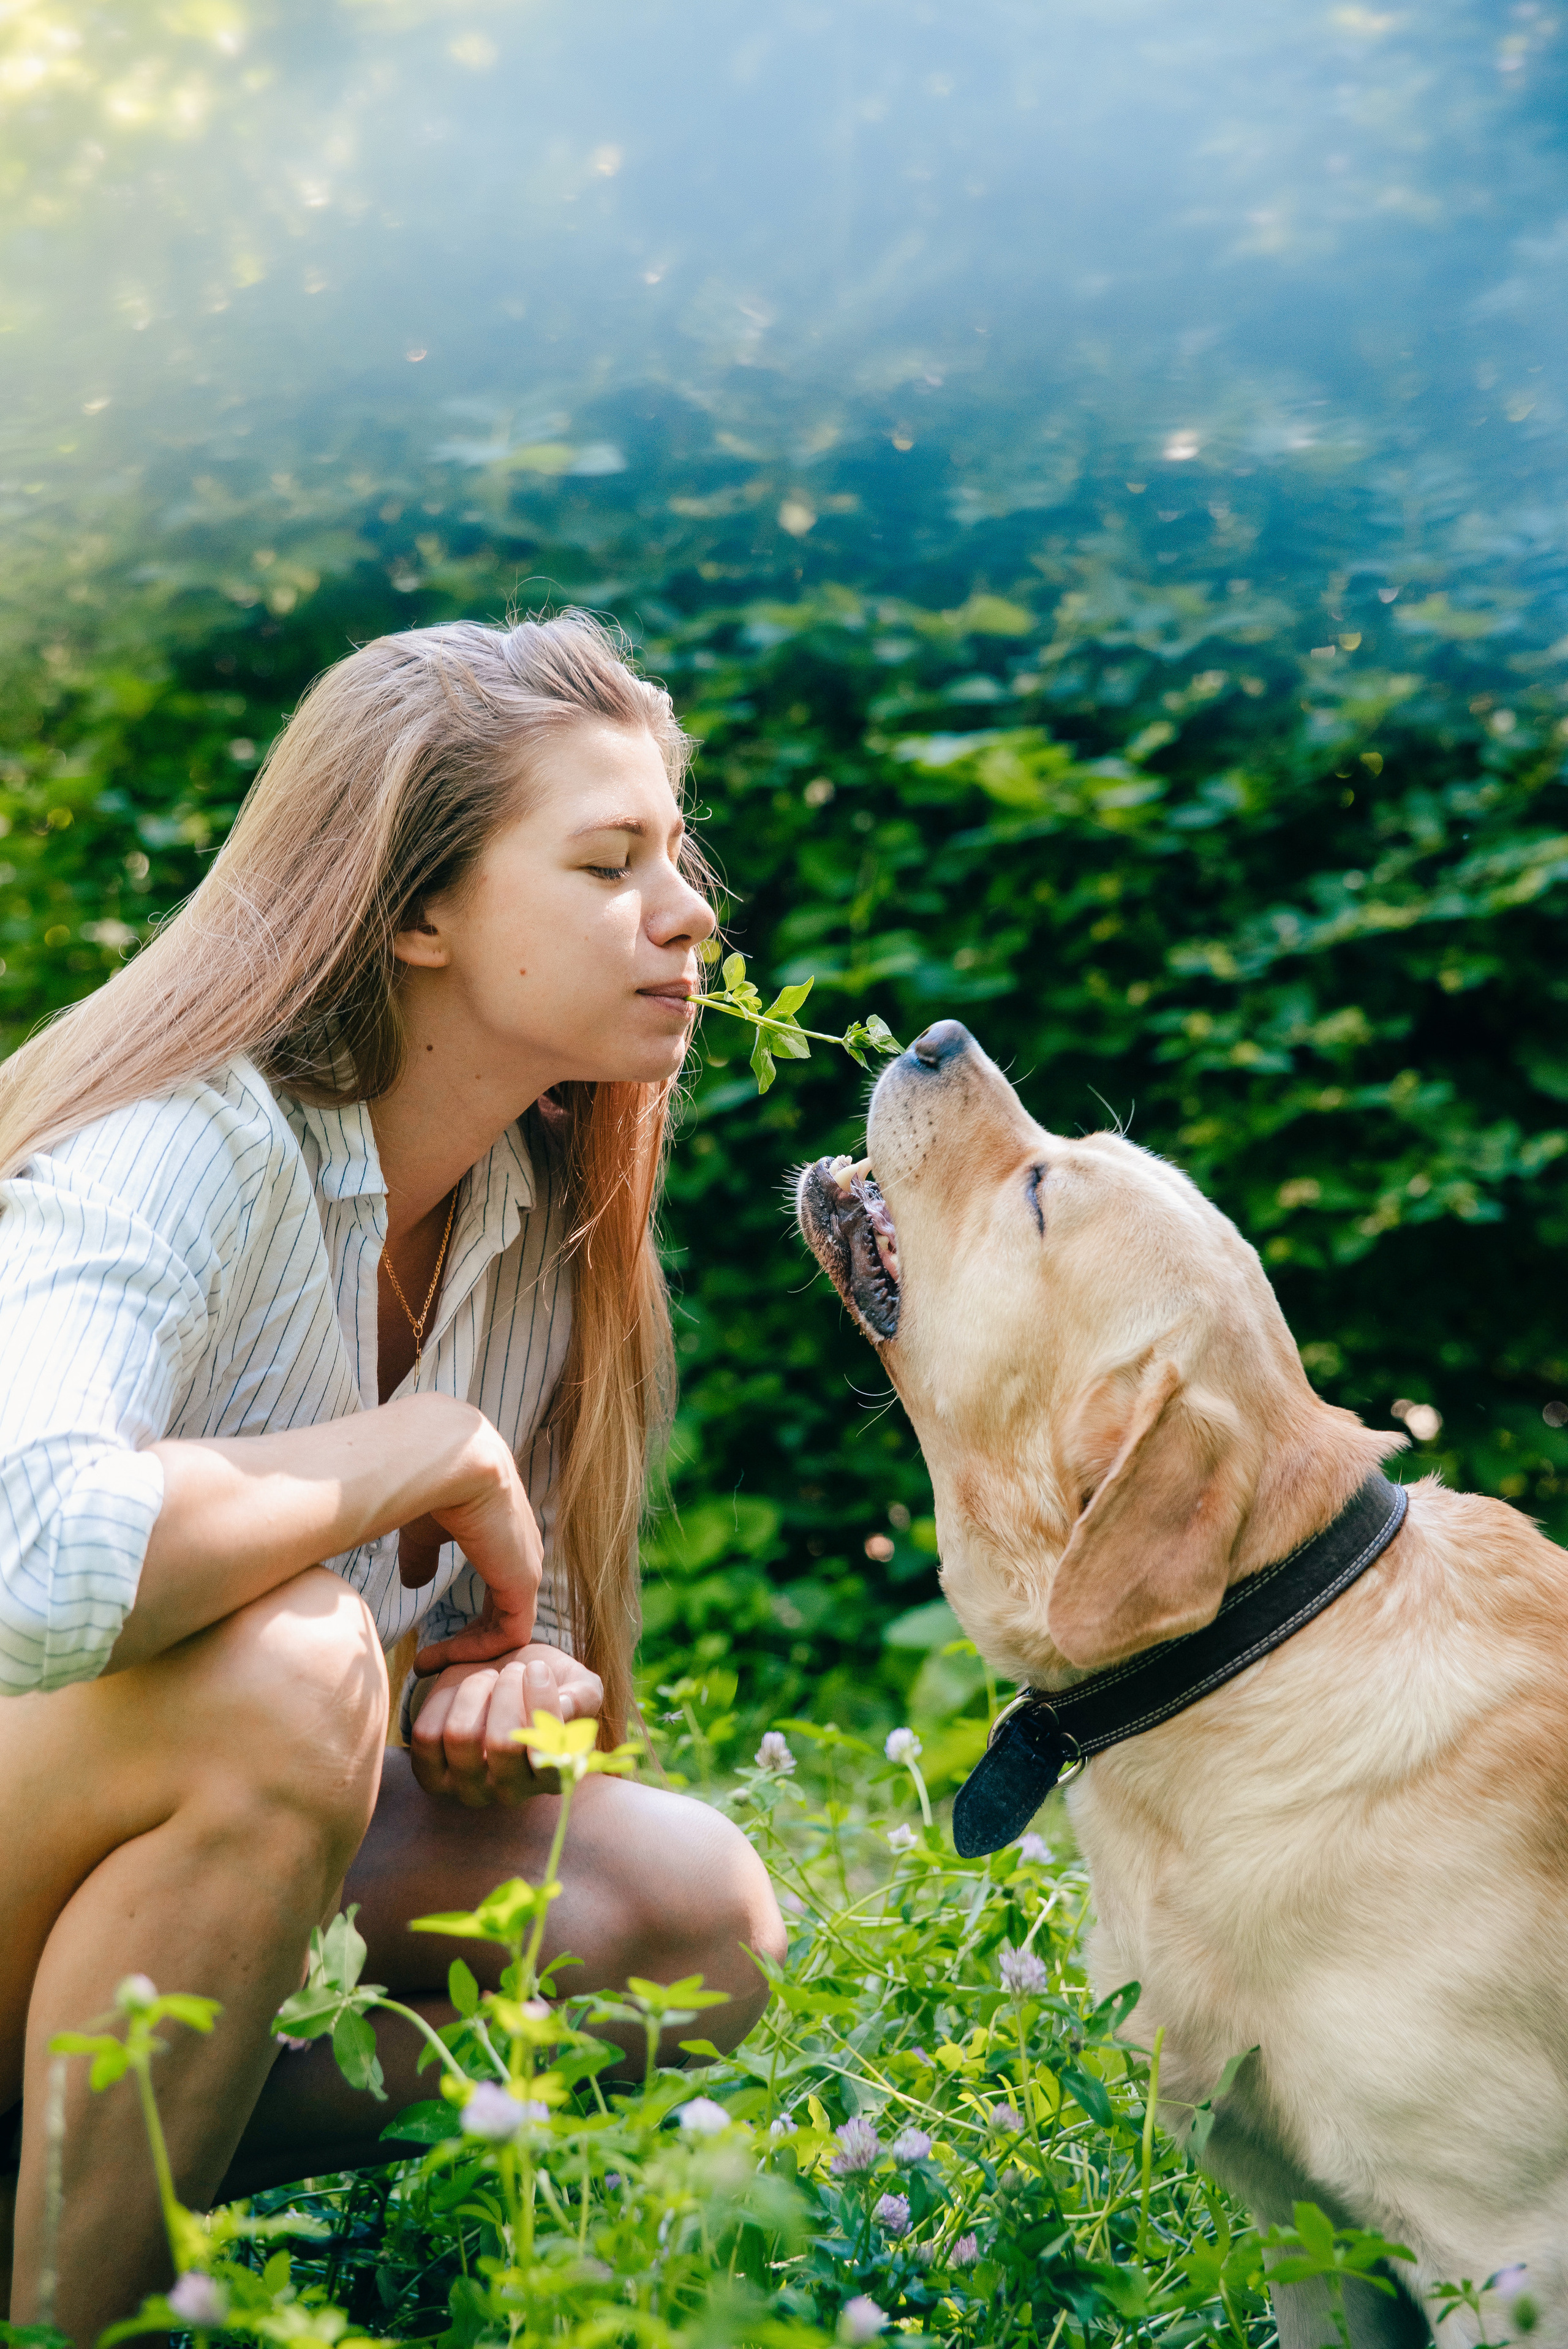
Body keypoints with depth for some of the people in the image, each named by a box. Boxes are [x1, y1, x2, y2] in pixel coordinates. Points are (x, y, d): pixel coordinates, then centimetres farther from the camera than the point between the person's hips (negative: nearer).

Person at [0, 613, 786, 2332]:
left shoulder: (537, 1213, 1)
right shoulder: (186, 1147, -23)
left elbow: (509, 1607, 11)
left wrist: (506, 1675, -14)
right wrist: (433, 1454, -27)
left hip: (151, 1892, 7)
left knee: (693, 1909, -10)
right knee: (283, 1663, -35)